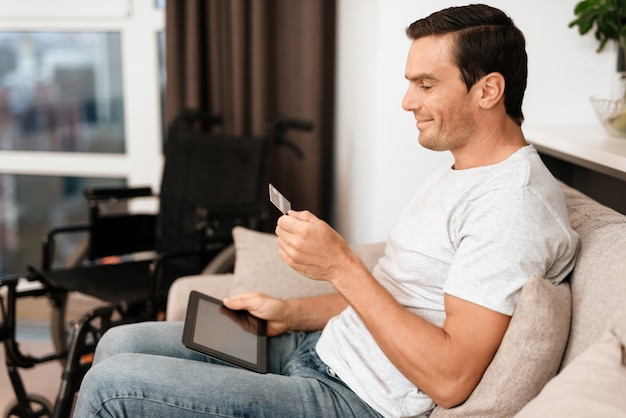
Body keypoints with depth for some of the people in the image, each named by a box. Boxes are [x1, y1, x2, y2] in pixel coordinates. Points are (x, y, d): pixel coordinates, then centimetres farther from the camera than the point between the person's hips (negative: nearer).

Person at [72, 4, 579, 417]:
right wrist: (291, 313, 5)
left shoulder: (513, 204, -21)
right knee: (120, 344, 11)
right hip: (321, 347, 10)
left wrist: (340, 264, -23)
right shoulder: (458, 175, 12)